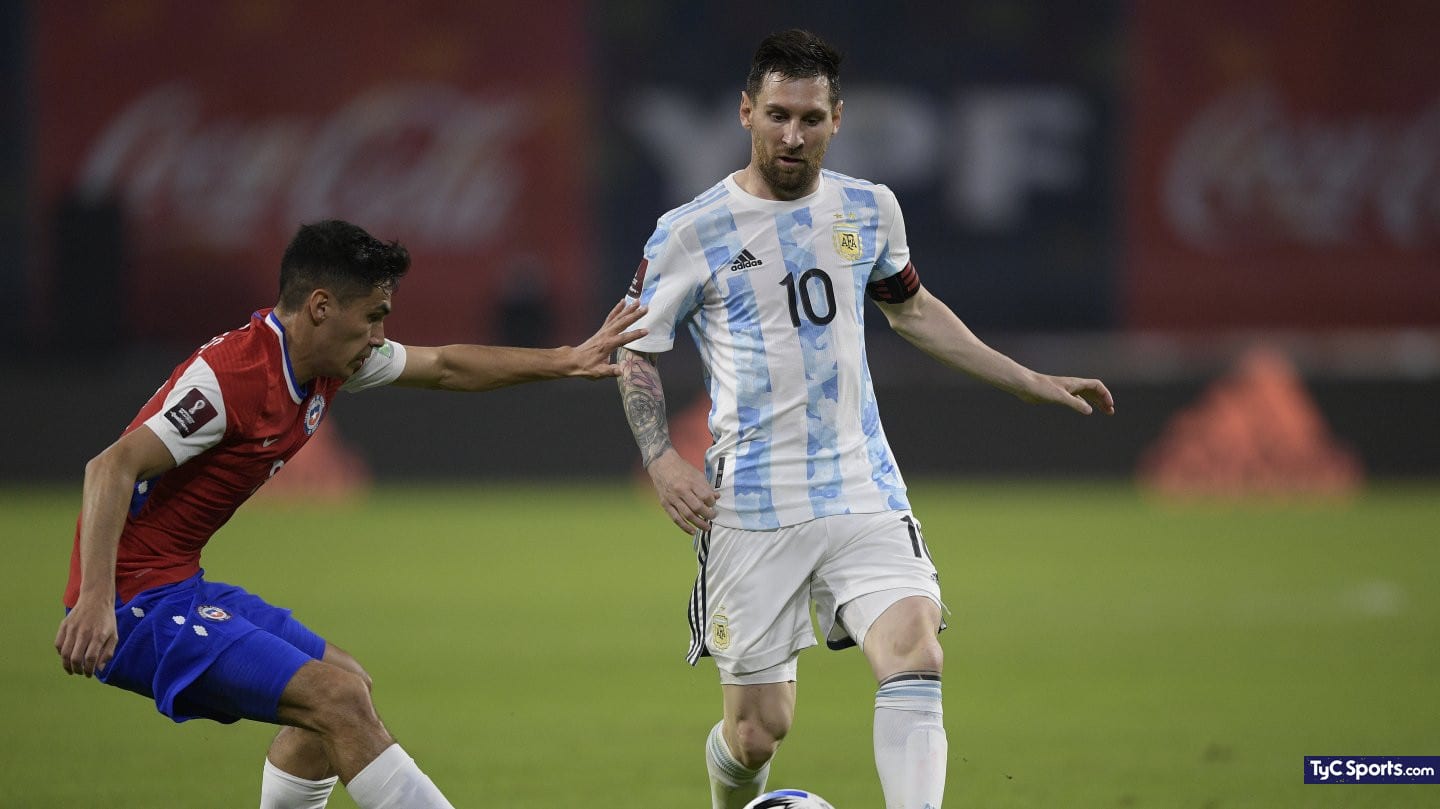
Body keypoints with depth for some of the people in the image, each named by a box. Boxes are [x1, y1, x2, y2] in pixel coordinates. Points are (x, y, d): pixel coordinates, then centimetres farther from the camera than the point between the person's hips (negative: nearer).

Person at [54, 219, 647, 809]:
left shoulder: (327, 362, 6)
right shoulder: (231, 376, -22)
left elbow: (444, 368, 21)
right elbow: (112, 467, -29)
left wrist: (565, 361, 20)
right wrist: (94, 600, -40)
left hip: (182, 586, 10)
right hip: (133, 604, -10)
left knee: (343, 684, 20)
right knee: (339, 700, -18)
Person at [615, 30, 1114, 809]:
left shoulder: (868, 211, 8)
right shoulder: (690, 234, -4)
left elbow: (911, 309, 26)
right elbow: (634, 351, 4)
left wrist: (1029, 382, 25)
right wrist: (661, 460, -12)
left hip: (863, 492, 3)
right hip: (752, 507, -3)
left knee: (914, 657, -21)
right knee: (758, 729, -1)